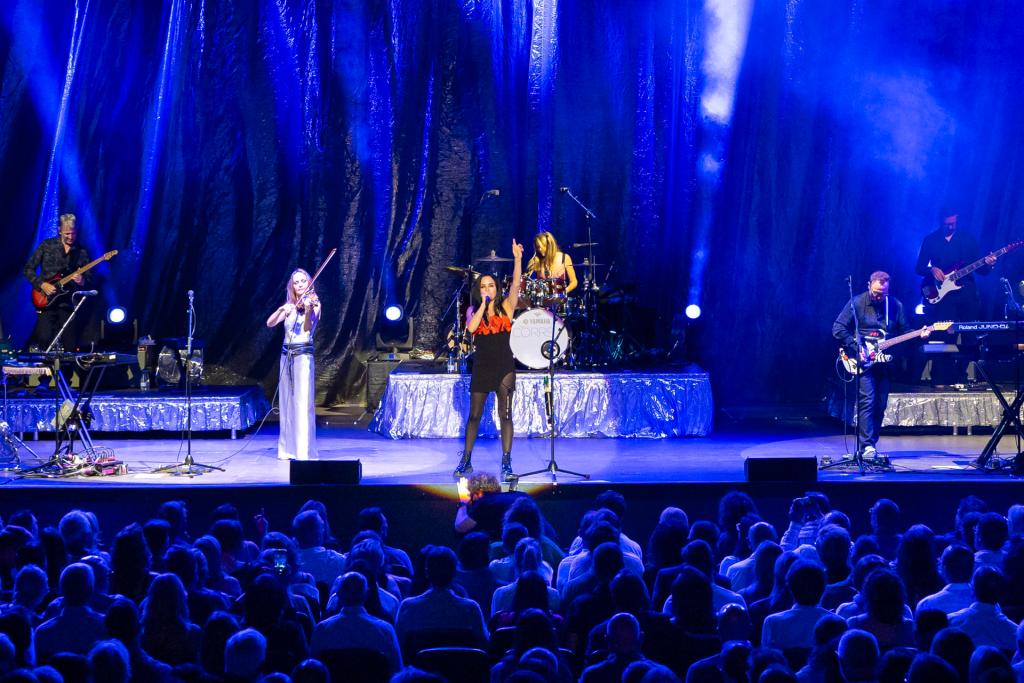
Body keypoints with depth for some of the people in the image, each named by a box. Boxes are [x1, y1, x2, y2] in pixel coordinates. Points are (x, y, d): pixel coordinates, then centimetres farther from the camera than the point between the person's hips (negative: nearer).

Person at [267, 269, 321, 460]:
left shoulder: (313, 303, 0)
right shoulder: (289, 307, 14)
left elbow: (308, 328, -17)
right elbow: (270, 323, 1)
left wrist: (308, 310, -35)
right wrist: (282, 309, -17)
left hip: (303, 355, -6)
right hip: (286, 355, 6)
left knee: (303, 403, -12)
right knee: (287, 402, 7)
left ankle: (304, 450, -14)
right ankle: (288, 448, 11)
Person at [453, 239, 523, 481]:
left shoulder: (505, 306, 2)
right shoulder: (473, 310, 5)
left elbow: (516, 285, -14)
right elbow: (470, 328, -16)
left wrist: (518, 259, -26)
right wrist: (483, 304, -14)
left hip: (504, 367, -1)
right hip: (481, 367, 2)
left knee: (505, 415, -4)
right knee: (474, 416, 7)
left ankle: (506, 464, -3)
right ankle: (466, 461, 16)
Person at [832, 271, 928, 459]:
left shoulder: (895, 306, 7)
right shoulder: (857, 303, -4)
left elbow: (903, 332, 12)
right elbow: (838, 328, -5)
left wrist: (919, 335, -8)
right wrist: (856, 348, -14)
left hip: (885, 361, 4)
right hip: (863, 361, -4)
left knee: (880, 405, 5)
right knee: (867, 401, -16)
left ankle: (870, 445, 15)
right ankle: (866, 446, -18)